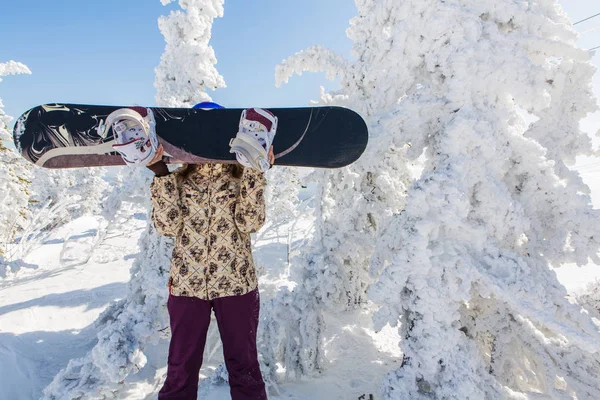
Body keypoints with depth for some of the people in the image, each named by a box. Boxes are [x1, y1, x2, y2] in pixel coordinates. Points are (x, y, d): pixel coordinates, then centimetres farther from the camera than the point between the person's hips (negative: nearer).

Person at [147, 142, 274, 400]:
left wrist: (254, 173, -15)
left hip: (236, 281, -1)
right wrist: (160, 174, -9)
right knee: (180, 367, 10)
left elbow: (250, 222, -10)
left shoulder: (242, 177, 5)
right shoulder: (178, 179, 9)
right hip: (186, 283, 1)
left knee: (243, 364, 10)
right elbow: (168, 225, -6)